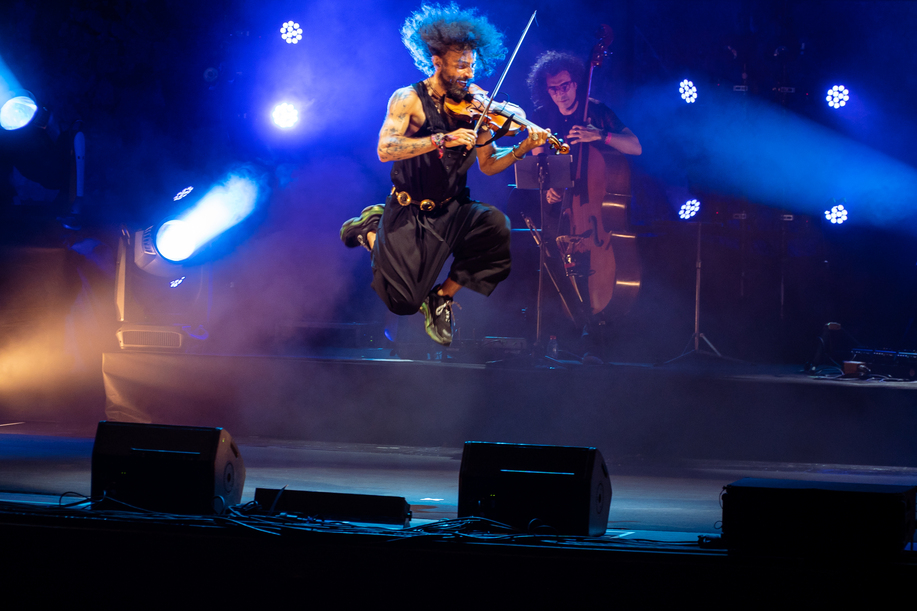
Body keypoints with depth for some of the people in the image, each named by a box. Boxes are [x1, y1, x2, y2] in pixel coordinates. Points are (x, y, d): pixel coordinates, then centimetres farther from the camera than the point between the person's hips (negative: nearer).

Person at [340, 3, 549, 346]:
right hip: (409, 212, -4)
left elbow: (487, 165, 0)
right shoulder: (410, 99, -12)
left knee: (499, 229, -26)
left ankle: (443, 295, -1)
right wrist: (443, 139, -35)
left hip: (453, 211, 4)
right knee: (404, 300, -12)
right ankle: (371, 231, 21)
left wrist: (522, 149, -19)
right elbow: (385, 150, -27)